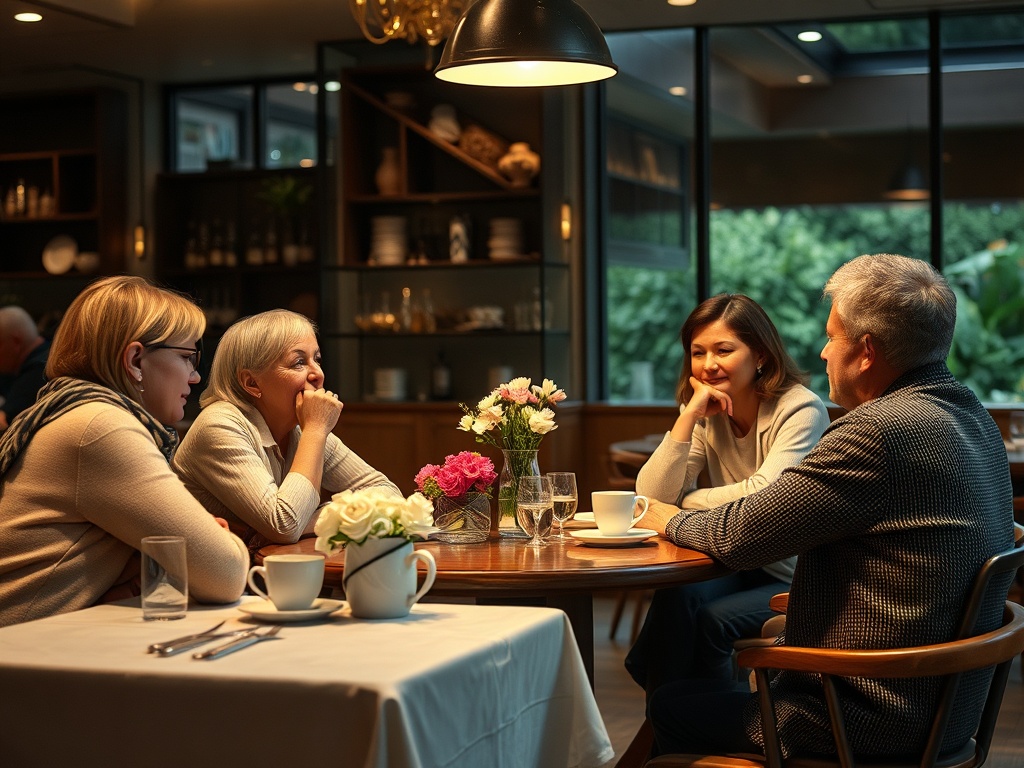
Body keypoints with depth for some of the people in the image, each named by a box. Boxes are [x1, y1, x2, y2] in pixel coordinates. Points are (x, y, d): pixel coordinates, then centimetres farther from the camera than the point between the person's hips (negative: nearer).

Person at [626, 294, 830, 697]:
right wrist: (689, 416, -13)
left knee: (710, 619, -29)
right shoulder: (706, 418, 6)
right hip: (739, 568, 5)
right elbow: (651, 496, -5)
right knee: (676, 596, -27)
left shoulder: (802, 410, -13)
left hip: (794, 578, -5)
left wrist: (684, 501, -10)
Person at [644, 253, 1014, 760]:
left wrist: (674, 521, 2)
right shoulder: (973, 417, 7)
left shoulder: (880, 430, -25)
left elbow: (741, 536, -19)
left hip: (874, 727, -10)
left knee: (669, 708, 7)